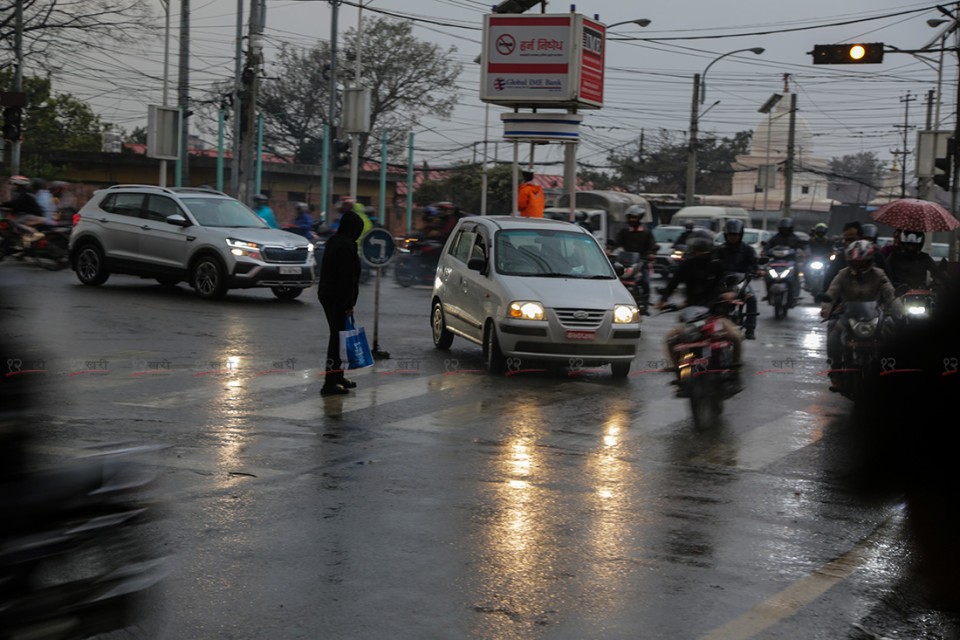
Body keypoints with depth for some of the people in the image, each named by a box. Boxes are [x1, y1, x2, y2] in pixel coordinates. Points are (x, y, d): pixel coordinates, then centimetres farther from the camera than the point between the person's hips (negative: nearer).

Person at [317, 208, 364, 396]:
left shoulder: (333, 242, 14)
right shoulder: (346, 245, -16)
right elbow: (347, 276, -20)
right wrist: (348, 304, -18)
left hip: (327, 294, 10)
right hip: (338, 298, -10)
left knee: (337, 335, 18)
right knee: (338, 336, -7)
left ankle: (337, 377, 27)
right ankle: (330, 383, -8)